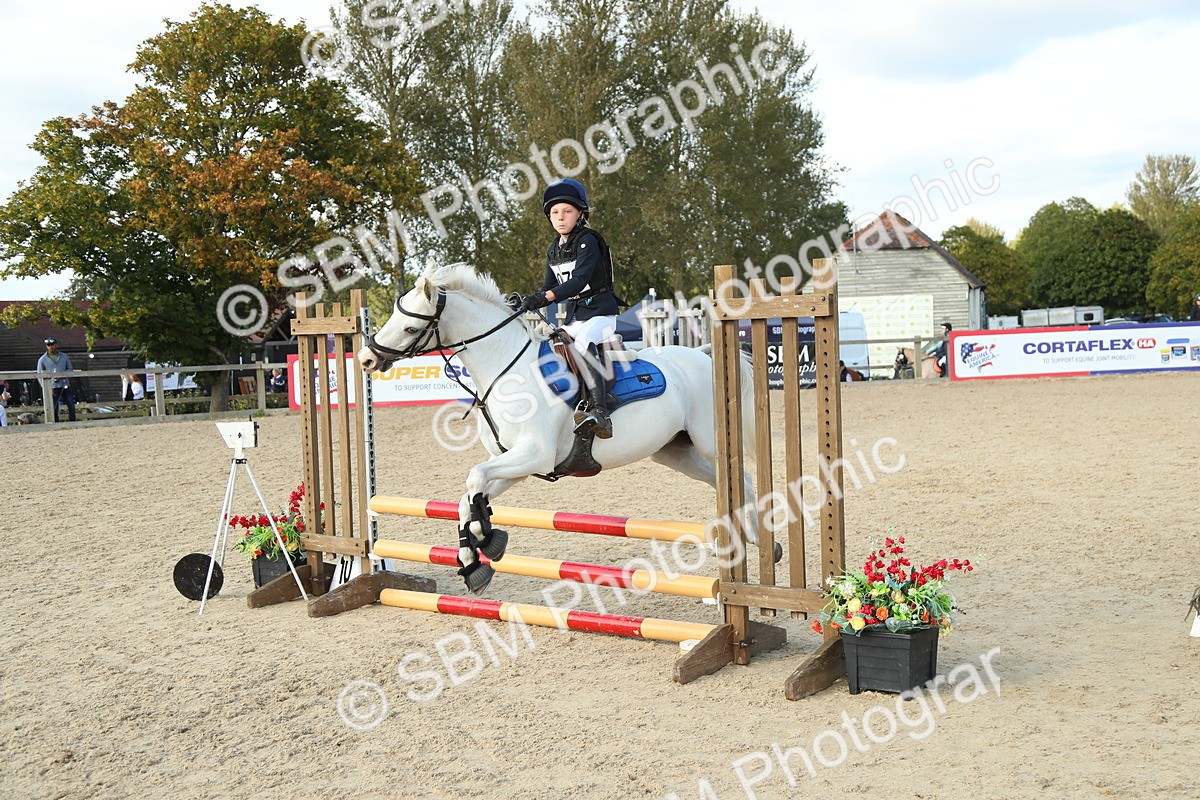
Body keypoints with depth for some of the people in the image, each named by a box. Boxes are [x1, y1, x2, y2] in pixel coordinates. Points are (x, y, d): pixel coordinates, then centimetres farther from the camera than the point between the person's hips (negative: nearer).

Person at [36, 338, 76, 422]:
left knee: (72, 407, -1)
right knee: (54, 409, -2)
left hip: (65, 386, 2)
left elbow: (70, 369, 13)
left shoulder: (64, 357, 11)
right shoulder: (42, 359, 3)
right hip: (52, 388, -2)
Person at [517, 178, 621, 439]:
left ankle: (599, 412, -43)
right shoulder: (554, 250, 12)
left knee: (584, 342, -34)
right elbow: (549, 288, 15)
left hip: (600, 311, -9)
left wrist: (546, 296, -38)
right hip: (574, 315, 9)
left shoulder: (588, 241, -12)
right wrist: (526, 302, -4)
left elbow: (580, 279, -26)